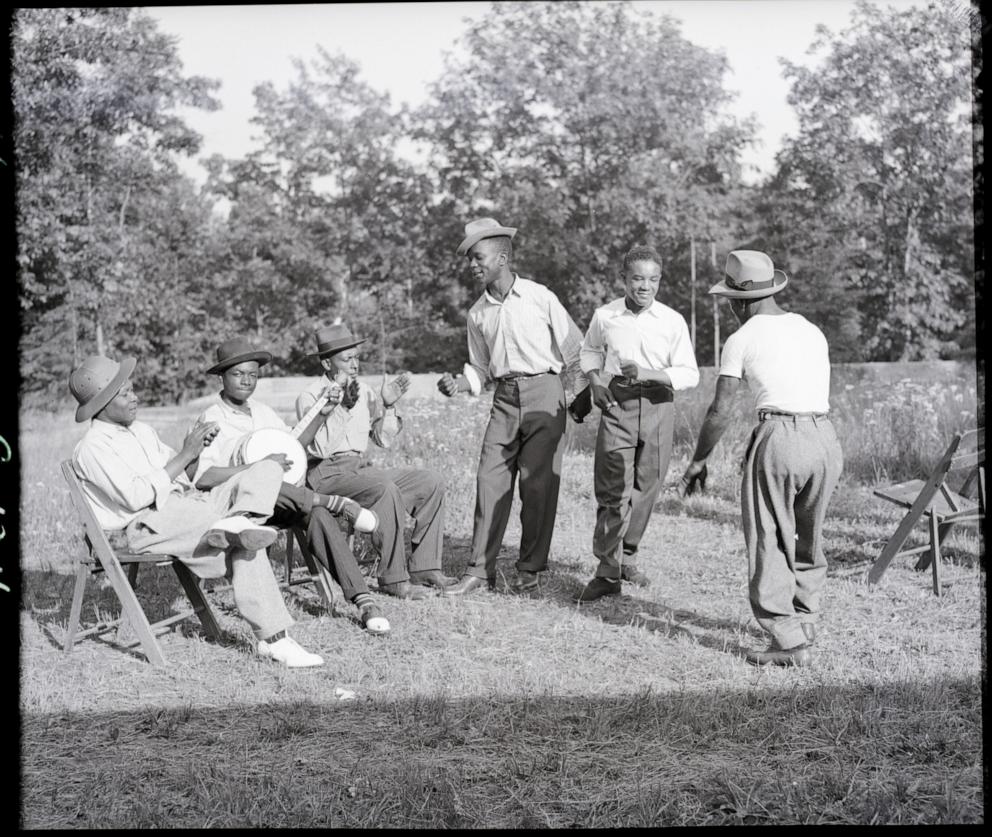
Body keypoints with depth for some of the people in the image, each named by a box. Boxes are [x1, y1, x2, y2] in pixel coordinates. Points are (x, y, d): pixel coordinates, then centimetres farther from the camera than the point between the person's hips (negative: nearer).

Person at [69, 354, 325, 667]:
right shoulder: (91, 449, -5)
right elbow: (136, 496, -18)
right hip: (149, 524, -9)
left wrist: (195, 449, 1)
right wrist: (185, 456, -14)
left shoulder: (141, 431, 24)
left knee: (268, 469, -12)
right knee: (245, 544, -32)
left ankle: (237, 522, -37)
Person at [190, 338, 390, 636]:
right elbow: (202, 477, -19)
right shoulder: (211, 419, -5)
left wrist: (321, 414, 12)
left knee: (317, 513, -28)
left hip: (282, 503, 5)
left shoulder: (262, 411, 18)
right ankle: (336, 503, -25)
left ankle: (362, 599, -34)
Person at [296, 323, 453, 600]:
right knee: (385, 487, -34)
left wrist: (388, 406, -2)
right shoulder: (310, 397, -6)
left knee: (430, 480, -7)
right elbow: (319, 448, -19)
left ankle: (423, 568, -9)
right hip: (327, 474, -7)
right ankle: (393, 580, -29)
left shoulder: (363, 390, 14)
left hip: (360, 468, 7)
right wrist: (342, 408, -25)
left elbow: (383, 439, 13)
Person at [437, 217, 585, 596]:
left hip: (543, 391, -4)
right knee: (490, 479, -2)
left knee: (538, 483, -3)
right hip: (504, 397, 4)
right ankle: (480, 568, 4)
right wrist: (457, 384, 0)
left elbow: (573, 350, 2)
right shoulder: (478, 313, 11)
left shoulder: (539, 297, -2)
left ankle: (530, 570, 6)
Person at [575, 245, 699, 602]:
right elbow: (589, 351, 20)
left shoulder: (672, 321, -3)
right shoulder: (605, 316, 0)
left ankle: (626, 555, 29)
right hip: (617, 404, -1)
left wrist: (648, 373, -18)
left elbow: (689, 374, -3)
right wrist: (595, 382, 1)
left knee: (646, 486, 10)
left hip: (658, 405, 1)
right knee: (613, 490, -8)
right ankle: (608, 572, -6)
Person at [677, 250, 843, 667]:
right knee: (808, 542, 19)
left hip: (778, 435, -6)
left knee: (770, 543, 3)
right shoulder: (812, 331, 18)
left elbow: (720, 411, -1)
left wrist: (697, 461, 10)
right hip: (825, 438, 6)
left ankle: (790, 642, 0)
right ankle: (804, 628, 25)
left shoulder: (742, 339, 2)